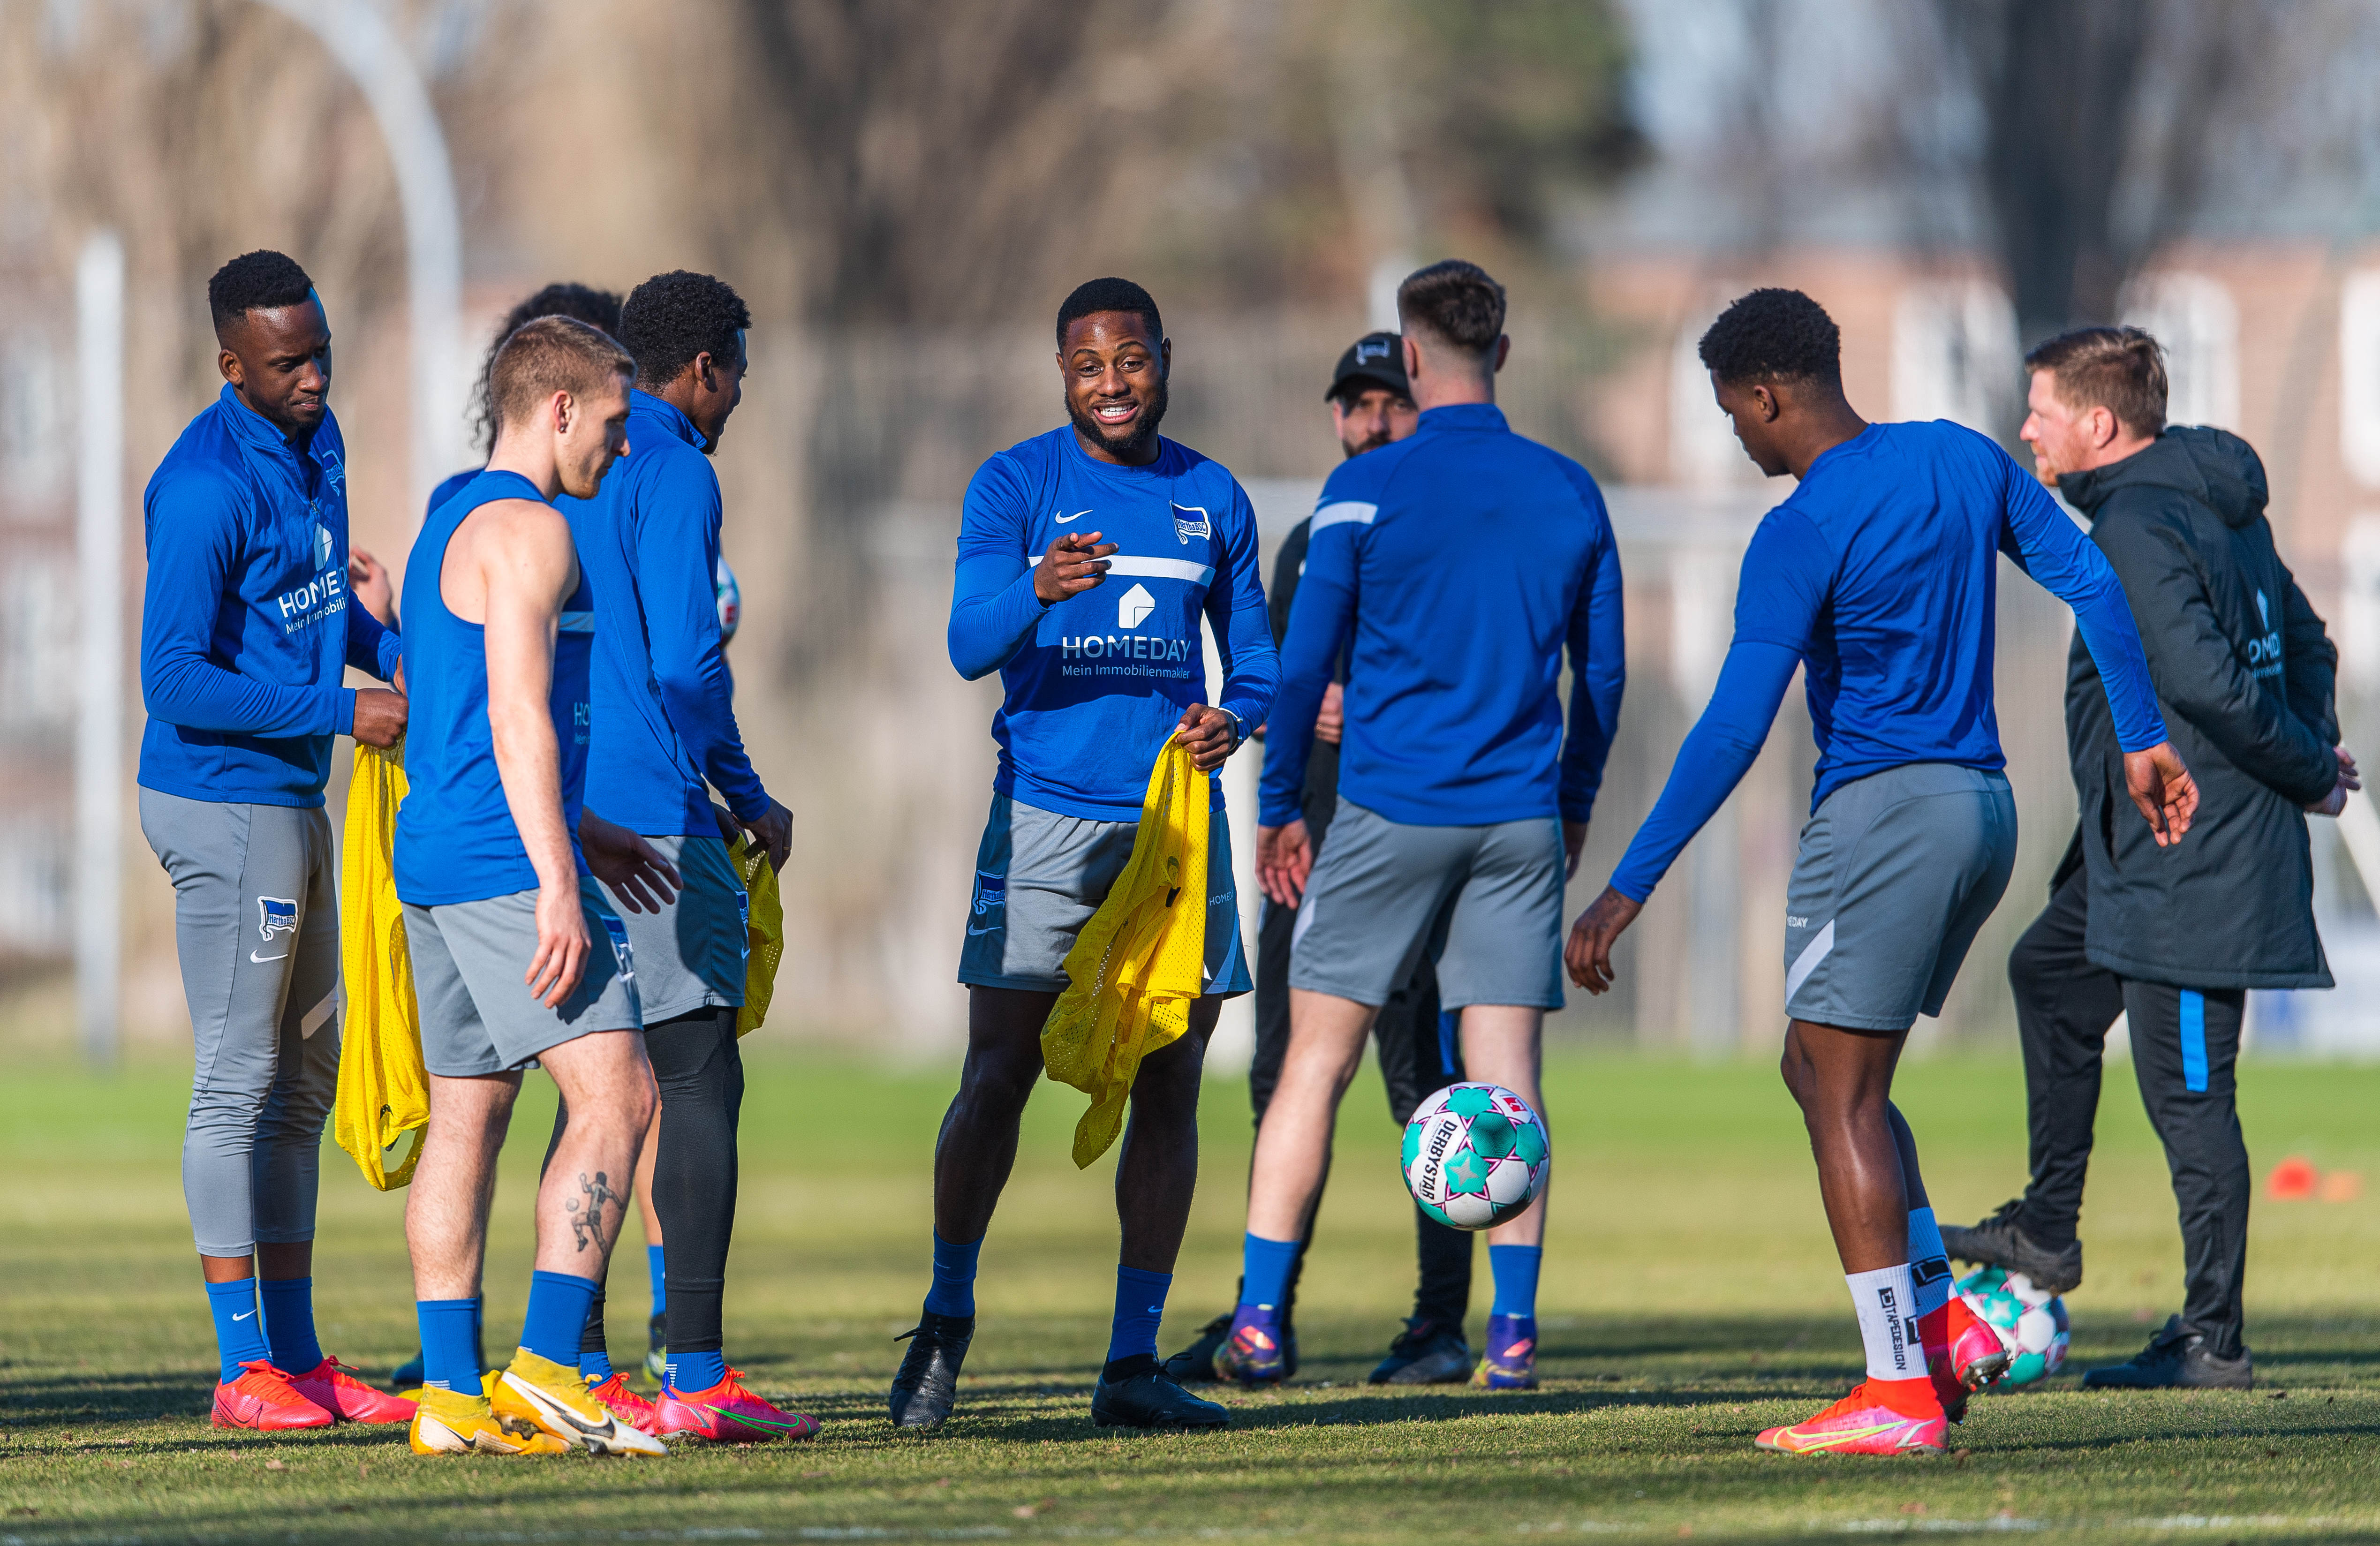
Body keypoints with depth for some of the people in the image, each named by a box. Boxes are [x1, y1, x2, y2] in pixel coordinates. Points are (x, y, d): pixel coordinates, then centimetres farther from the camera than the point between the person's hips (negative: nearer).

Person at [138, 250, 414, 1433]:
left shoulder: (313, 446, 9)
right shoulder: (206, 487, -20)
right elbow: (174, 681, -23)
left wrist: (408, 657, 5)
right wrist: (342, 711, -22)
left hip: (296, 801, 9)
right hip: (223, 807, -9)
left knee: (304, 1081, 12)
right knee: (238, 1082, -6)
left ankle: (299, 1354, 18)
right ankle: (245, 1370, -3)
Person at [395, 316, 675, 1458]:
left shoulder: (451, 526, 21)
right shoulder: (527, 531, -10)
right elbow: (519, 718, -18)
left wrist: (582, 833, 32)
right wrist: (558, 884, -22)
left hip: (435, 855, 10)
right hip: (505, 863, -10)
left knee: (466, 1115, 8)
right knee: (616, 1094, -12)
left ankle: (450, 1396, 6)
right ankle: (544, 1369, -18)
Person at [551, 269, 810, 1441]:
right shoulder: (673, 474, -8)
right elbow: (685, 659, -14)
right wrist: (748, 798, 0)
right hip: (651, 814, -8)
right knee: (699, 1080, -8)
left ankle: (580, 1363, 10)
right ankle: (693, 1377, -15)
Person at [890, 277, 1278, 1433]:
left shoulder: (1214, 501, 11)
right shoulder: (1015, 486, -1)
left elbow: (1255, 662, 17)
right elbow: (970, 645, -13)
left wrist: (1233, 719, -7)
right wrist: (1039, 591, -34)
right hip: (1045, 813, -3)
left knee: (1168, 1086, 0)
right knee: (998, 1076, -5)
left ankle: (1133, 1362, 4)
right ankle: (946, 1320, 12)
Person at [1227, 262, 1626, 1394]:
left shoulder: (1366, 490, -4)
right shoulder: (1570, 493, 6)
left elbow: (1303, 662, -3)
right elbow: (1603, 673, 12)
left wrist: (1279, 808, 7)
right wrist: (1573, 806, 24)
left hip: (1388, 817, -3)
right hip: (1521, 823, 3)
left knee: (1315, 1060, 4)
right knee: (1505, 1075, 4)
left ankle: (1260, 1320, 0)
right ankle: (1511, 1332, -1)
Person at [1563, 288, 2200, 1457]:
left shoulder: (1801, 536, -13)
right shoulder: (1963, 461, 9)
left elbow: (1734, 729, -19)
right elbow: (2091, 582, 11)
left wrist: (1629, 888, -18)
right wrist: (2143, 740, 18)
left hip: (1880, 812, -8)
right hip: (1984, 806, 8)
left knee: (1841, 1097, -3)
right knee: (1823, 1074, 18)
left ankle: (1899, 1392, -7)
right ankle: (1946, 1320, 8)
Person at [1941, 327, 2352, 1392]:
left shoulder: (2136, 530, -20)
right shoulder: (2219, 504, 12)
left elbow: (2206, 680, -27)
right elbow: (2305, 640, 19)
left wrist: (2308, 772, -15)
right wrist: (2314, 753, 6)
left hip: (2190, 860, -11)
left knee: (2187, 1089, -4)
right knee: (2051, 973, 27)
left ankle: (2213, 1339, 1)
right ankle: (2047, 1233, 35)